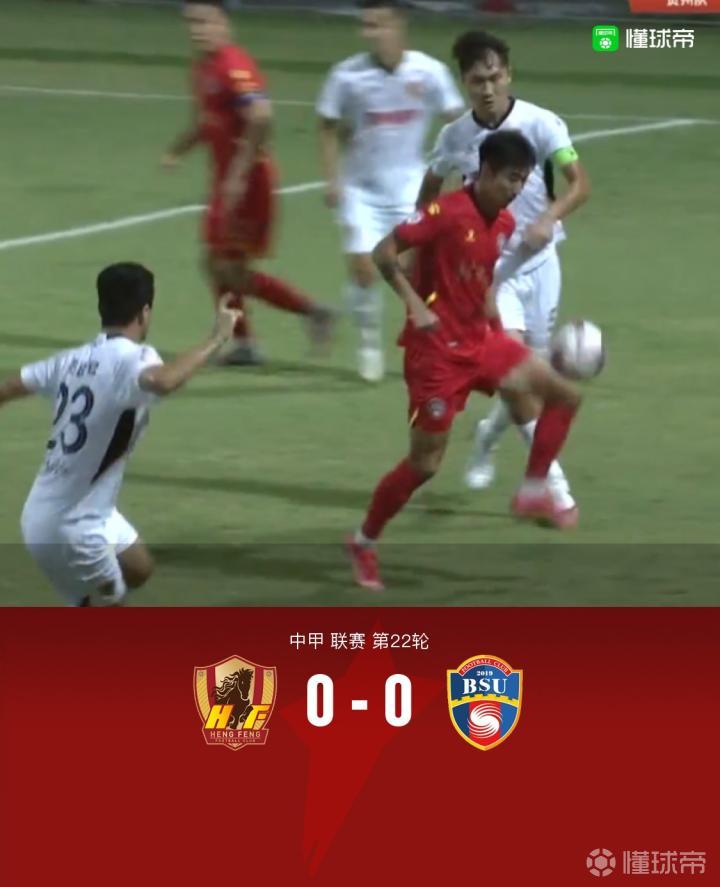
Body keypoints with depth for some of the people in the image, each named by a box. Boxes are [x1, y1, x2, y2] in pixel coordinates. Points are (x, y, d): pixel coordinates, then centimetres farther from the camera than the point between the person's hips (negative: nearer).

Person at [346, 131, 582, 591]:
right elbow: (385, 252, -18)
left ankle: (534, 492, 8)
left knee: (565, 395, 0)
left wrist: (499, 327, 12)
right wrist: (415, 305, -27)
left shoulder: (505, 224, 6)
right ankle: (364, 544, 14)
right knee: (426, 462, -3)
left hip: (480, 339, 8)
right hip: (437, 346, -8)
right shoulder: (448, 212, -18)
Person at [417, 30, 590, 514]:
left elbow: (580, 182, -11)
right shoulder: (454, 137, -3)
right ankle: (551, 479, -15)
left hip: (537, 259, 1)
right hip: (487, 262, -1)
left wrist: (549, 218, -28)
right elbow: (431, 189, 15)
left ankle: (490, 434, 40)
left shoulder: (541, 124, -10)